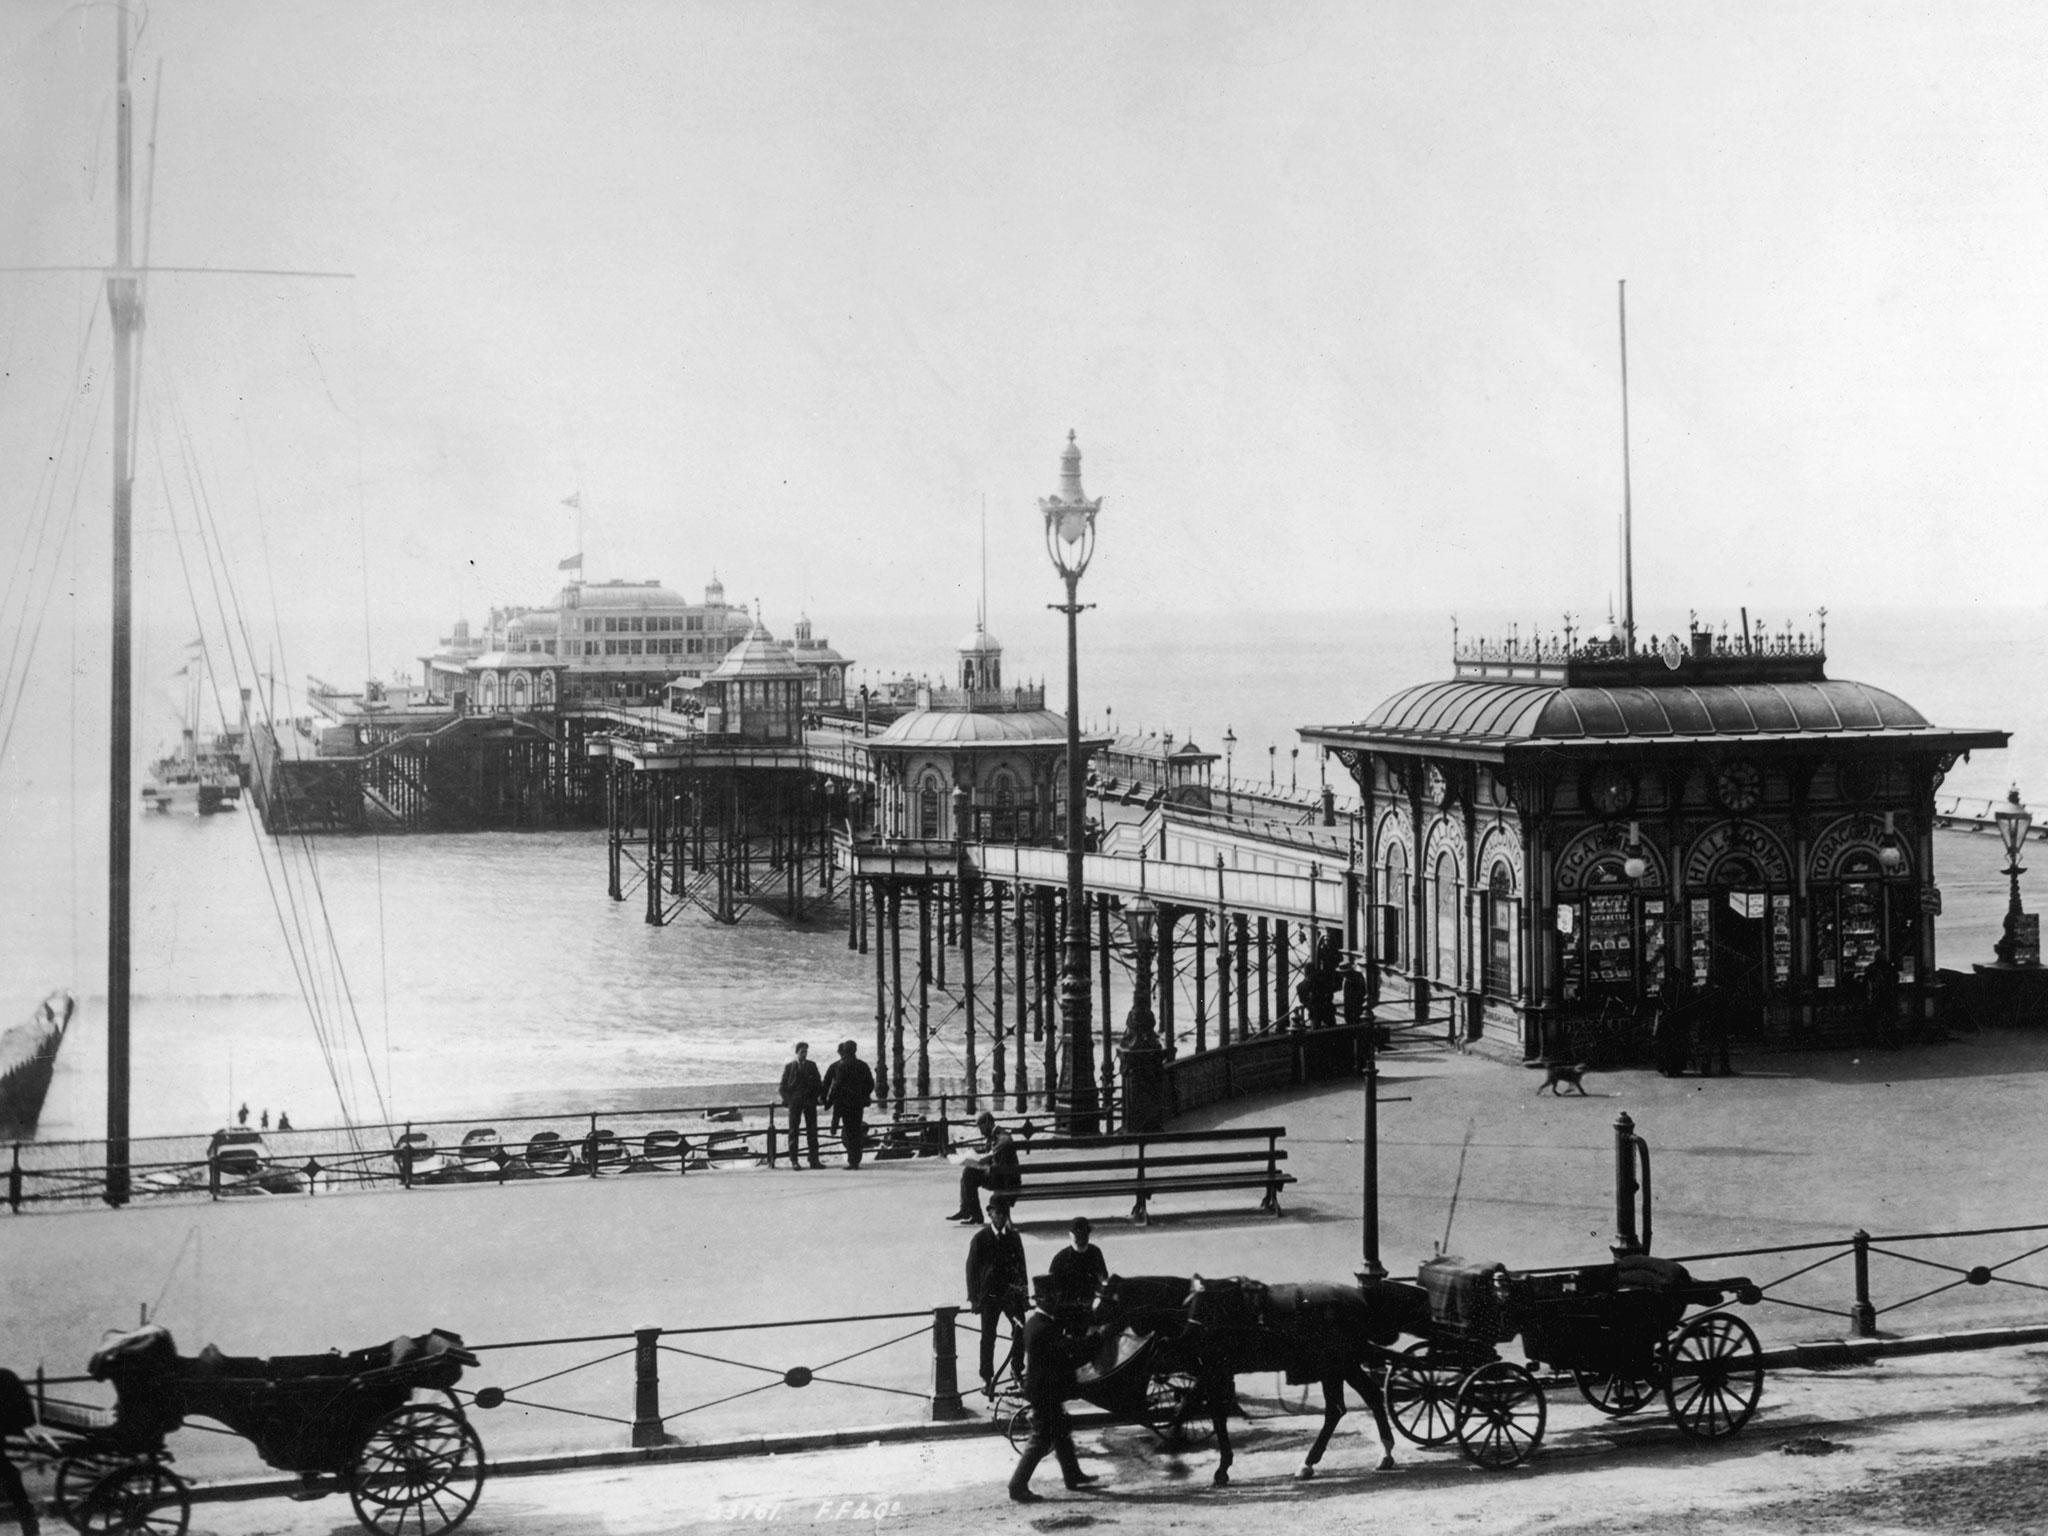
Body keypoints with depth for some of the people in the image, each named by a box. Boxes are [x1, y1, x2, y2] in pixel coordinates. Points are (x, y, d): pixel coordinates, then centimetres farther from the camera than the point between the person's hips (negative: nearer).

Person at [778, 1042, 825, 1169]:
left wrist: (816, 1097, -2)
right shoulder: (789, 1067, 5)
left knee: (812, 1131, 0)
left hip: (810, 1102, 2)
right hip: (795, 1103, -2)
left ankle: (814, 1160, 2)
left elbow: (818, 1083, 11)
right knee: (793, 1131, -1)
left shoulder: (812, 1065, 10)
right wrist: (787, 1099, -6)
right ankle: (793, 1161, 1)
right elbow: (783, 1086, 5)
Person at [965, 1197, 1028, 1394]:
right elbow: (972, 1269, -3)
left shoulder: (1014, 1237, 5)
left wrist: (1023, 1290, 9)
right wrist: (973, 1298, -6)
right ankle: (986, 1379, 11)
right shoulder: (980, 1239, -5)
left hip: (1011, 1293, 3)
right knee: (988, 1338, 2)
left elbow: (1021, 1265, 11)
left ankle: (1017, 1369, 13)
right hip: (989, 1295, -3)